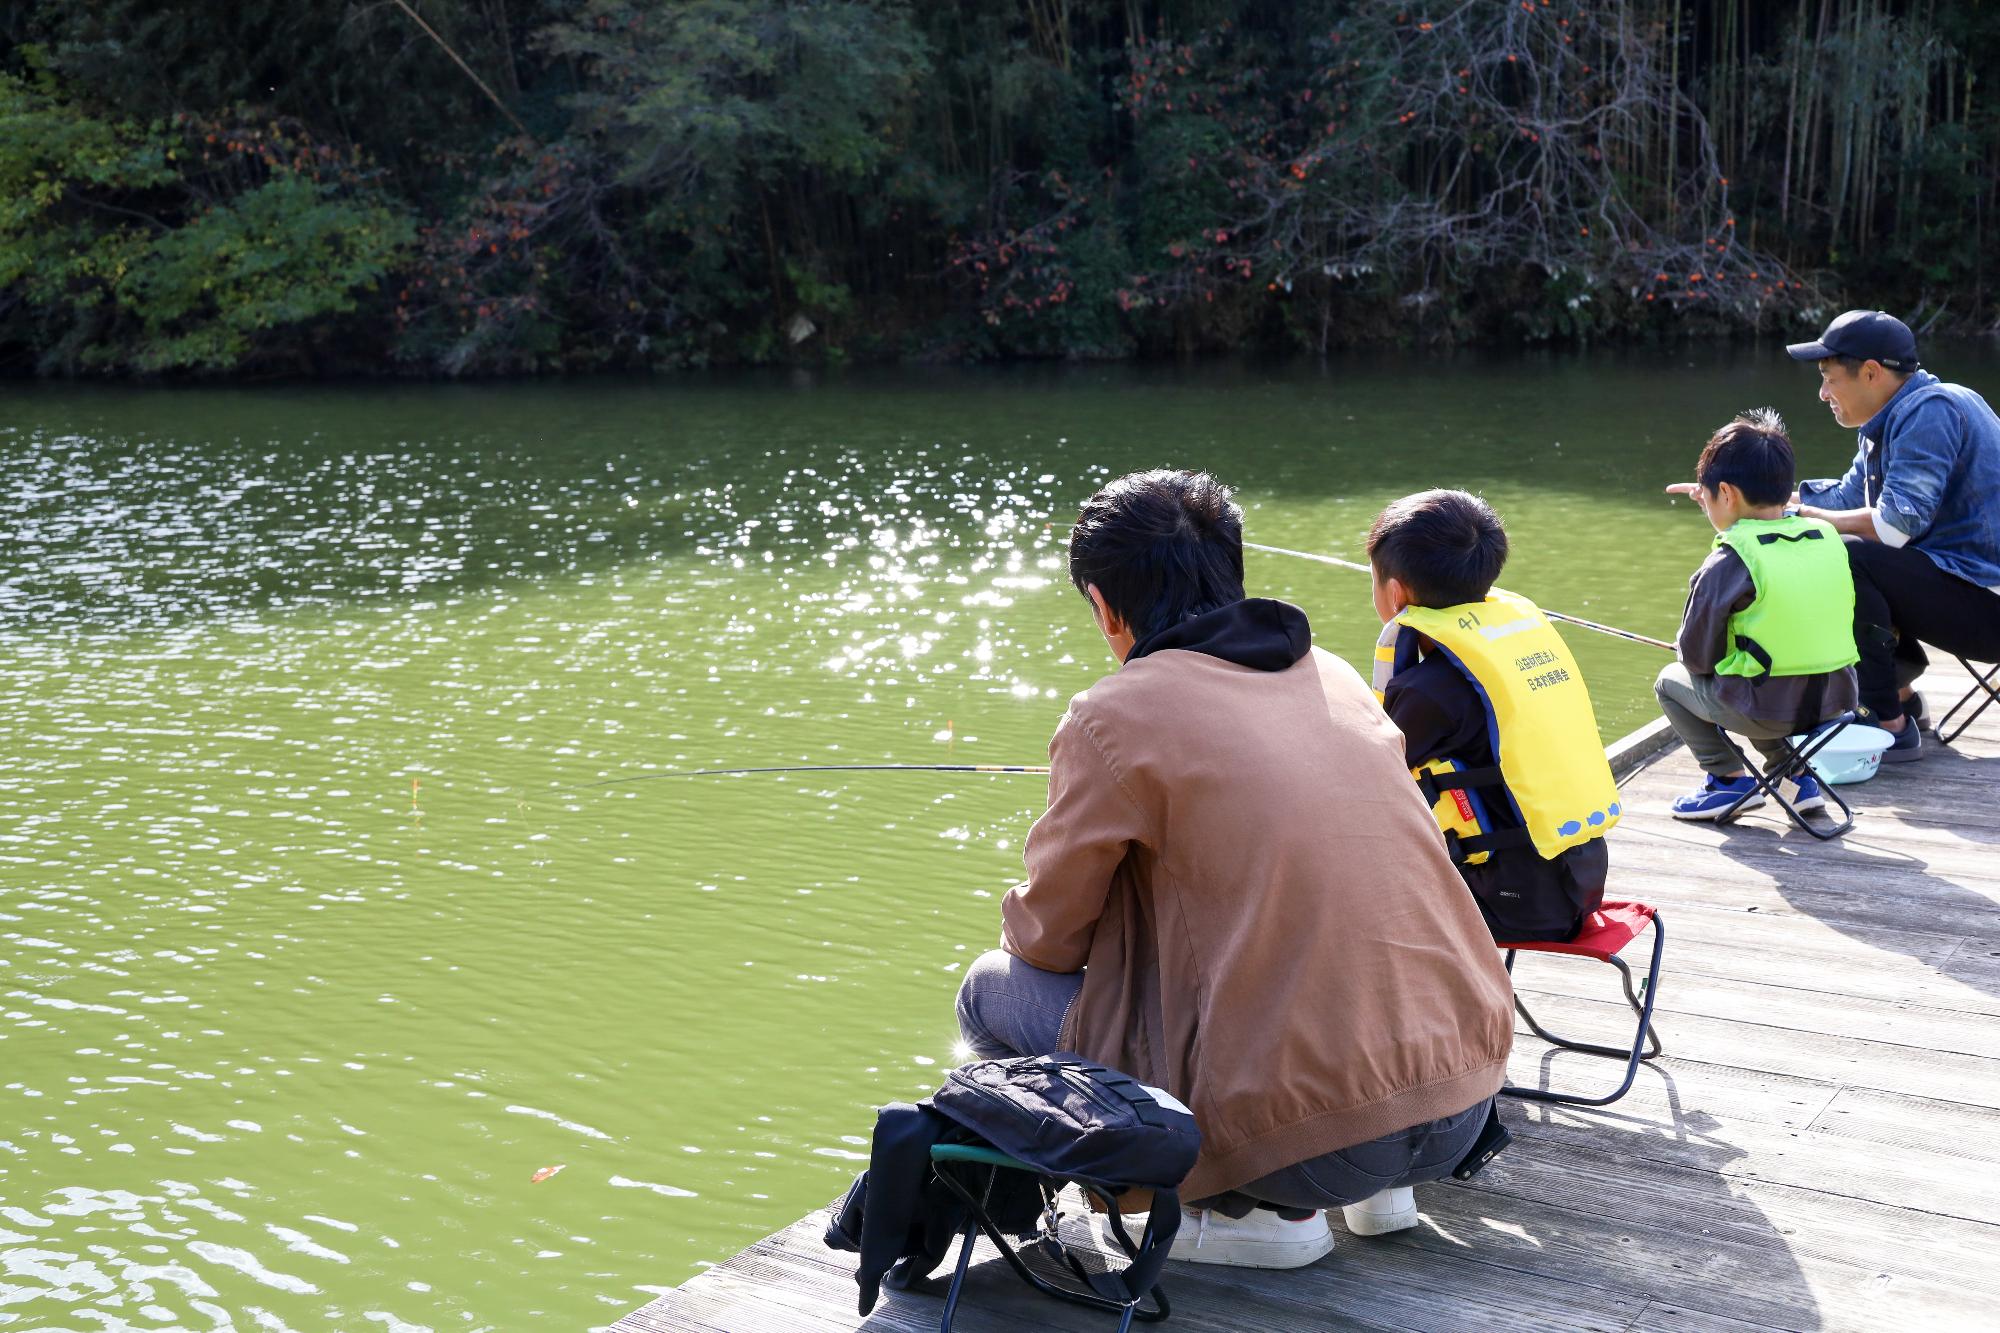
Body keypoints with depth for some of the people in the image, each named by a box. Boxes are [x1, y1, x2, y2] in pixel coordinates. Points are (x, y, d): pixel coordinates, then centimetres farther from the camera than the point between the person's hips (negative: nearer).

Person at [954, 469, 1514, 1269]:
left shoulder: (1115, 715, -7)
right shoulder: (1333, 674, 12)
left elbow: (1050, 935, 4)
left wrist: (1019, 929, 27)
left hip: (1317, 1139, -7)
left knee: (992, 994, 8)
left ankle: (1252, 1211, 4)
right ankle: (1380, 1191, 20)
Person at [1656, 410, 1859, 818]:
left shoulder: (1729, 561, -14)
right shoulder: (1828, 536, 4)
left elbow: (1696, 656, -9)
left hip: (1768, 708, -6)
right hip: (1836, 699, 6)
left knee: (1670, 680, 16)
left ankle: (1730, 779, 10)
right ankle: (1798, 773, 23)